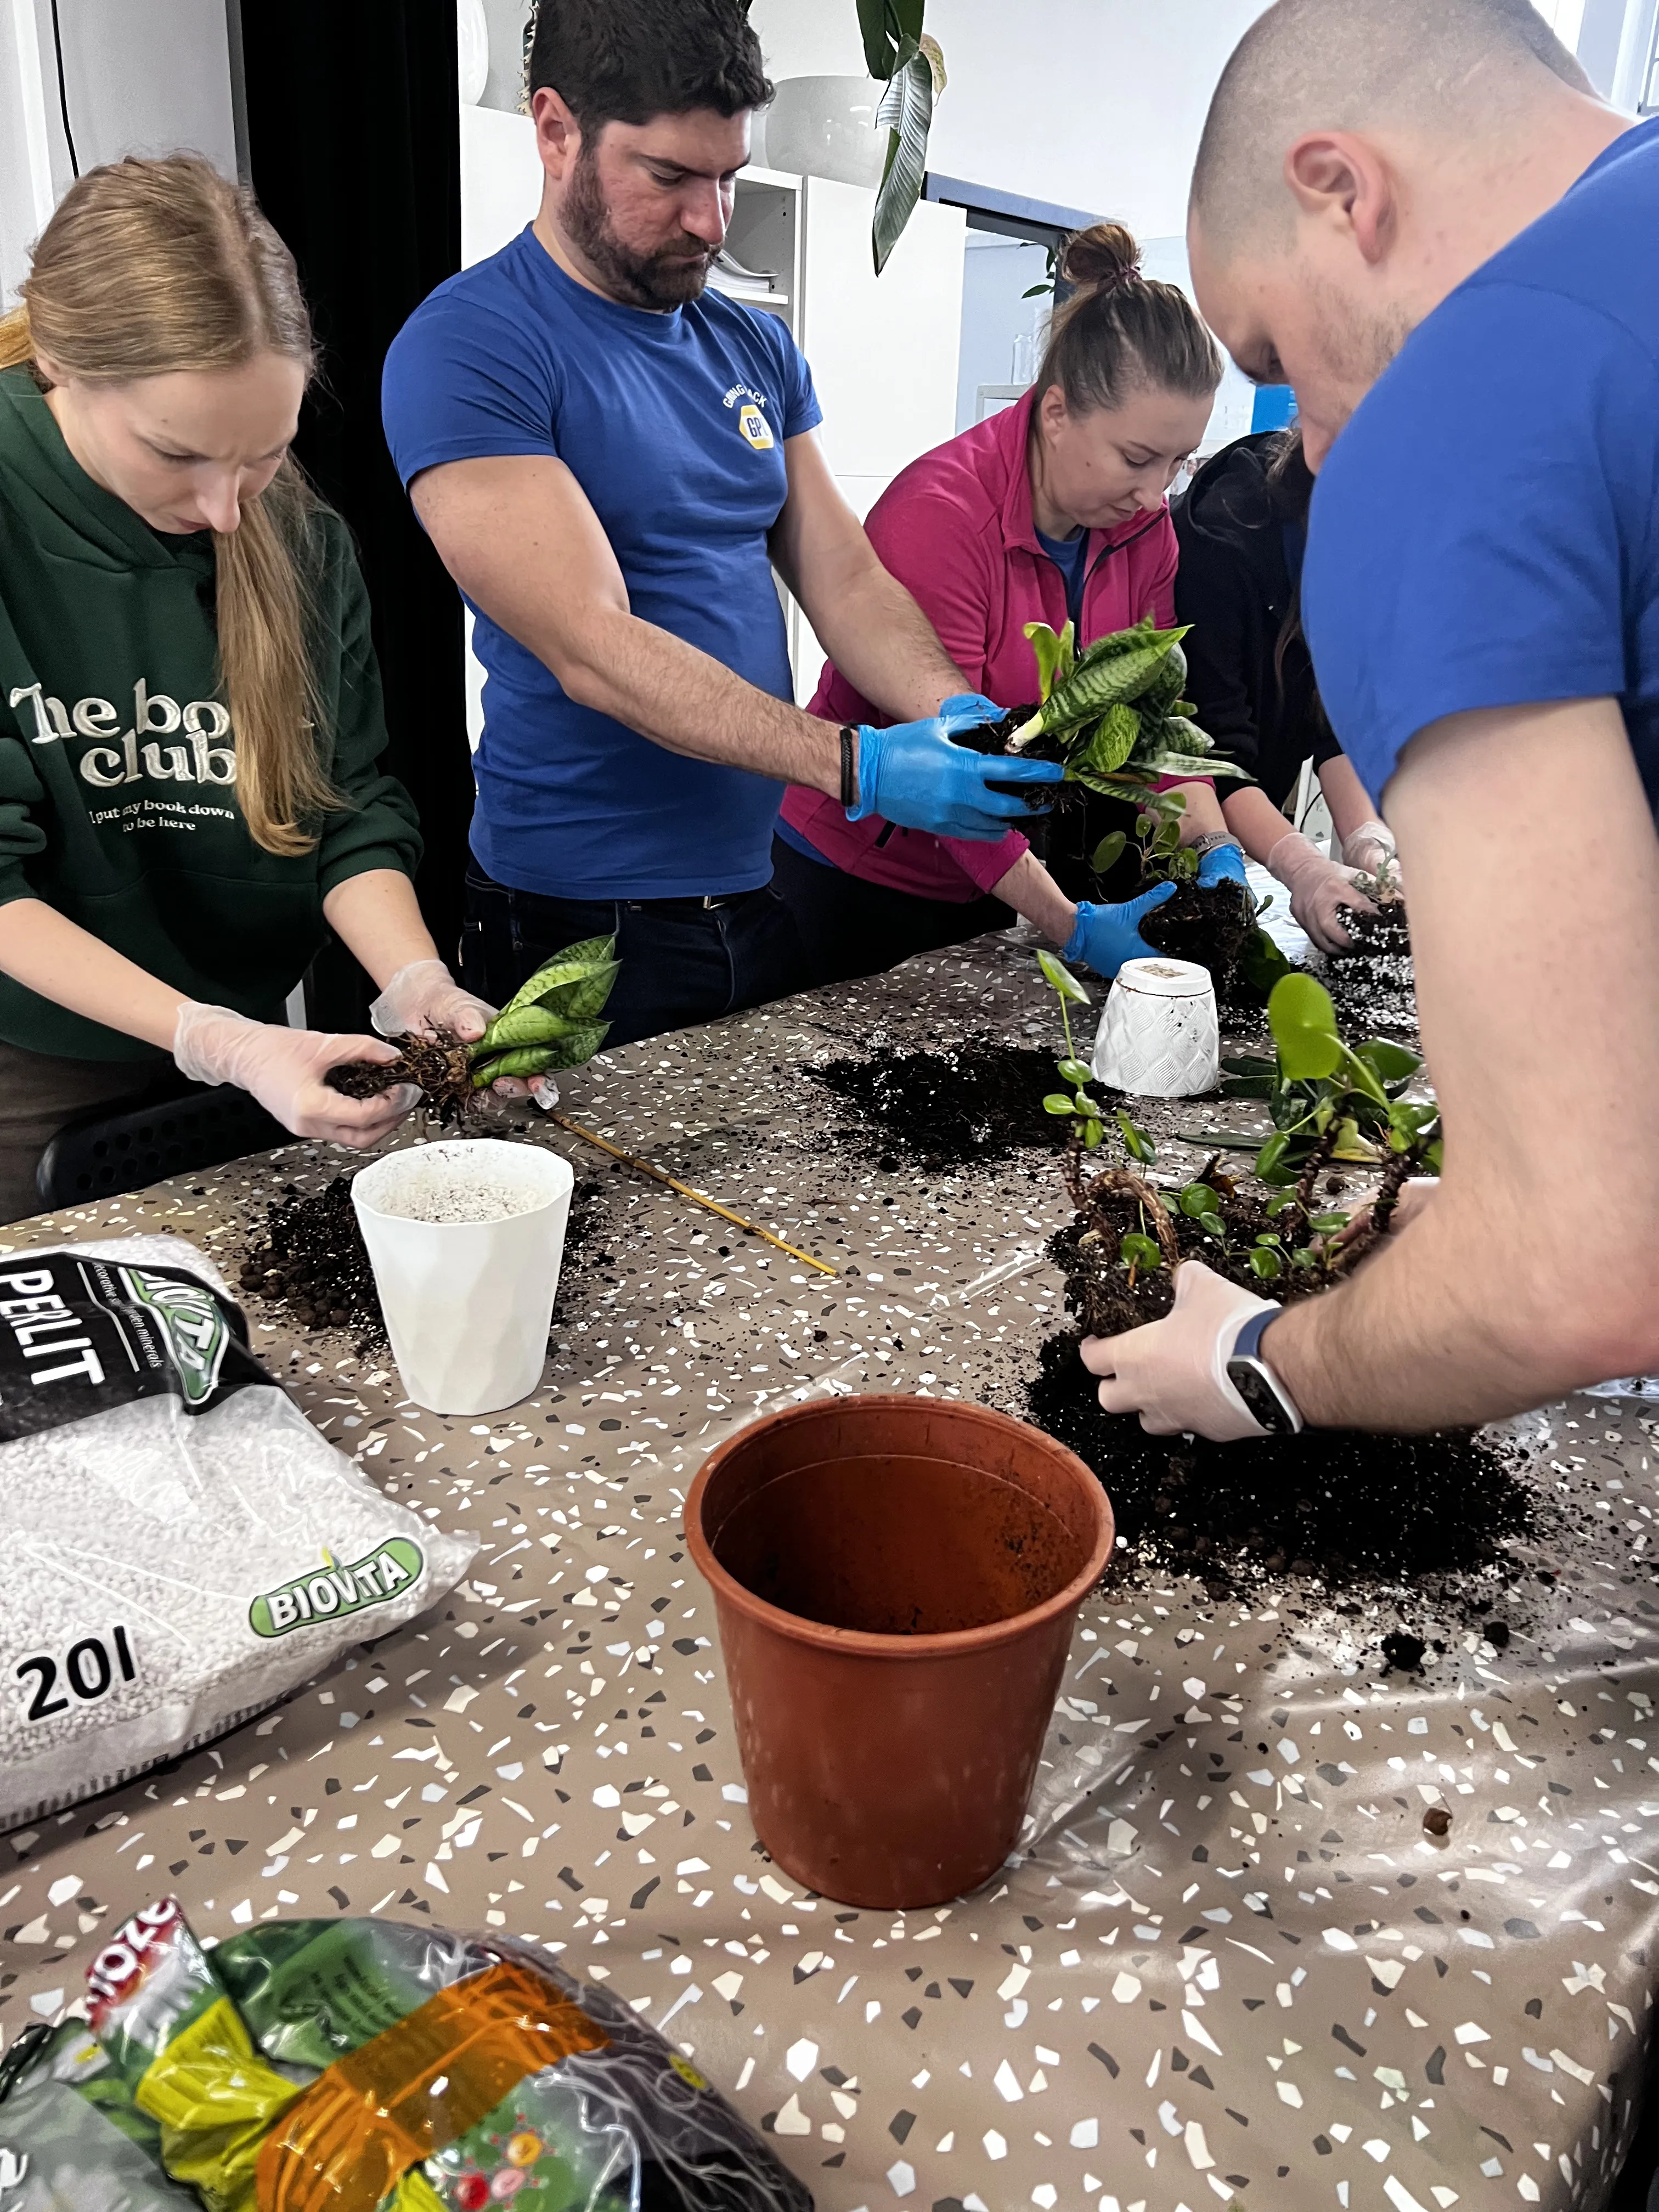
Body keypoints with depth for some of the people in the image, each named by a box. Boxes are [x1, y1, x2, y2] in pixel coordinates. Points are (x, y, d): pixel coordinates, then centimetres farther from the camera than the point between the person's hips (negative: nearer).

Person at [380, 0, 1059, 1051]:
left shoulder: (756, 346, 10)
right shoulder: (466, 350, -12)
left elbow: (846, 582, 7)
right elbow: (593, 649, -21)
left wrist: (960, 715, -13)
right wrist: (859, 767, -28)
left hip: (770, 886, 6)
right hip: (584, 920, -6)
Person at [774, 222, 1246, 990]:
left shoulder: (1141, 521, -3)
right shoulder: (940, 515, -24)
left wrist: (1212, 845, -17)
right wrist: (1073, 928, -31)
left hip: (1013, 879, 6)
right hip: (861, 888, -6)